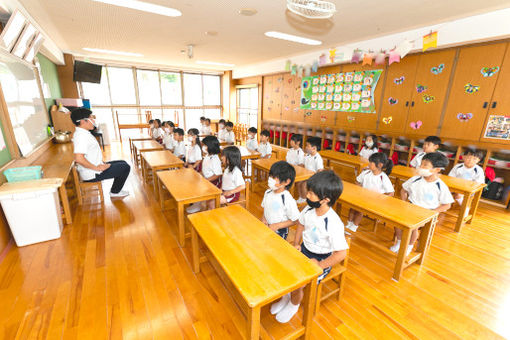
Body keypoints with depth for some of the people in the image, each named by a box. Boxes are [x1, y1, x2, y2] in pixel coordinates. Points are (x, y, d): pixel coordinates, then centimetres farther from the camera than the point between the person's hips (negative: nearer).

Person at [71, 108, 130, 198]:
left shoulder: (82, 133, 10)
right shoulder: (82, 136, -23)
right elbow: (79, 158, -34)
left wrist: (101, 163, 12)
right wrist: (97, 168, -24)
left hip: (96, 166, 10)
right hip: (92, 174, -10)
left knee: (123, 163, 20)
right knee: (125, 167, -5)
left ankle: (115, 190, 24)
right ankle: (115, 192, 10)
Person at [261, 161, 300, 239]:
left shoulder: (288, 200, -25)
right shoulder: (267, 193, -5)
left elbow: (294, 220, -17)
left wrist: (277, 226, -21)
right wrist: (263, 218, -5)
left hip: (279, 232, -5)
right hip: (266, 228, 5)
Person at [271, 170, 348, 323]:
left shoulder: (334, 223, -30)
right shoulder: (309, 210, -11)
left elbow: (341, 253, -26)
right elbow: (301, 224, 11)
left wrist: (320, 265, -19)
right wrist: (296, 244, 6)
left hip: (321, 259, -6)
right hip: (304, 250, 6)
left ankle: (294, 304, 19)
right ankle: (286, 297, 24)